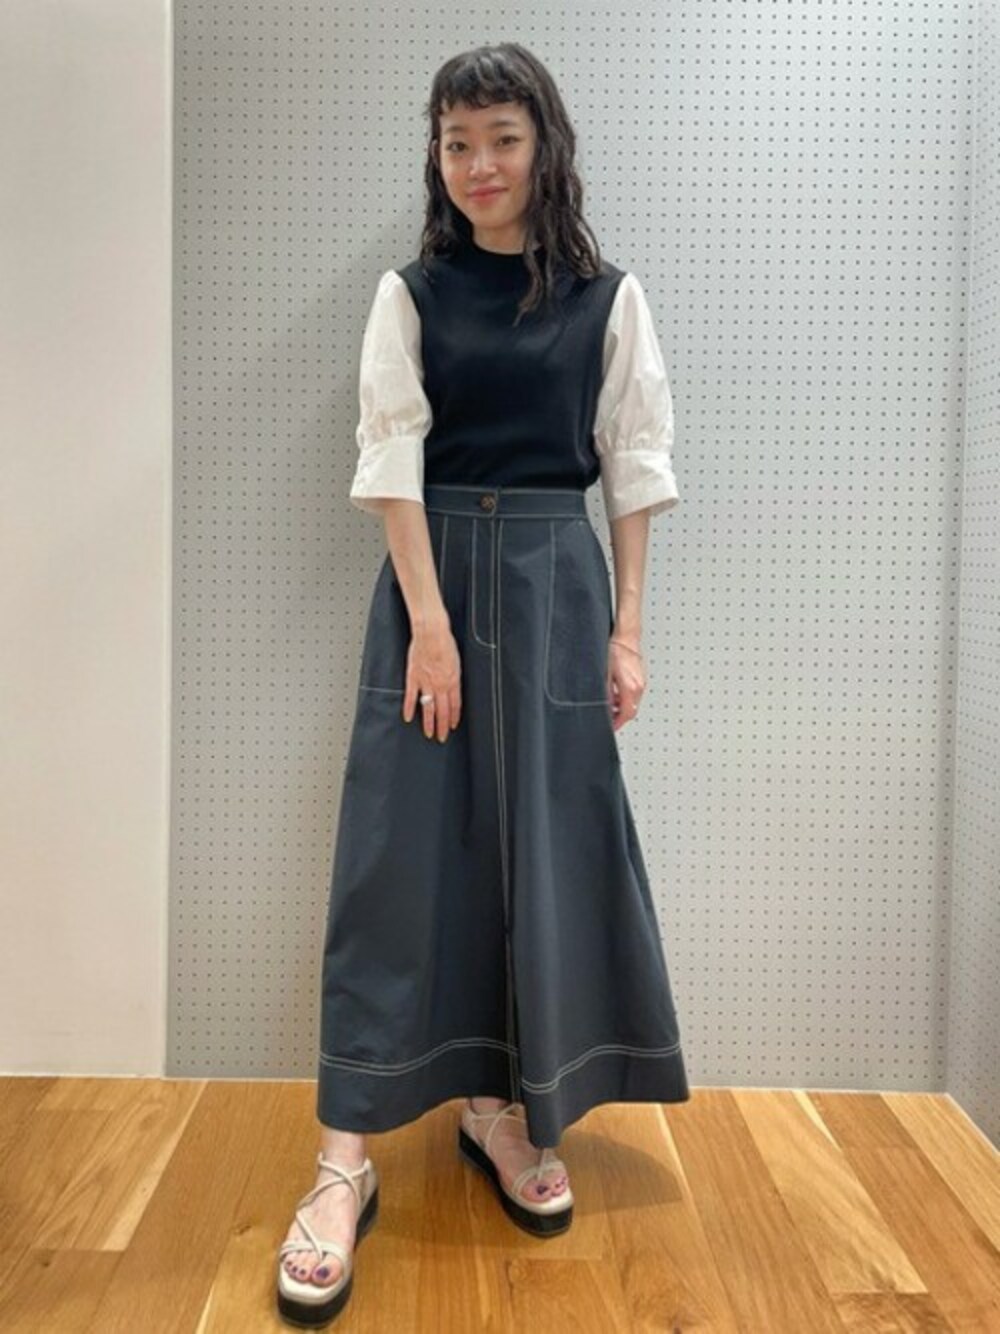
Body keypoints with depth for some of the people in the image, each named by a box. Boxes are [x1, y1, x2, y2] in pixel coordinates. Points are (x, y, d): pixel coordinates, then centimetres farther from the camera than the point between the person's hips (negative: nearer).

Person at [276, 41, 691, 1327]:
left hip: (558, 577, 1)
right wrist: (431, 621, -13)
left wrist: (627, 628, -2)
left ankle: (503, 1107, 21)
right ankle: (346, 1160, 0)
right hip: (431, 572, -1)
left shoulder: (609, 297, 5)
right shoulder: (411, 292, 3)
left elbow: (635, 469, 3)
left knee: (550, 845, 3)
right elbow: (393, 458, -4)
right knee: (399, 850, -4)